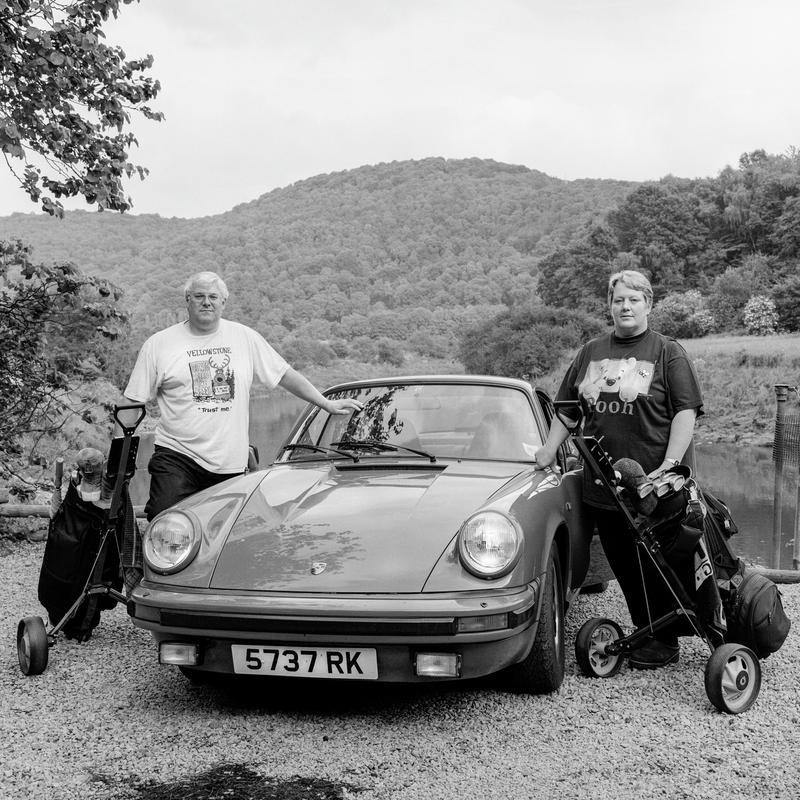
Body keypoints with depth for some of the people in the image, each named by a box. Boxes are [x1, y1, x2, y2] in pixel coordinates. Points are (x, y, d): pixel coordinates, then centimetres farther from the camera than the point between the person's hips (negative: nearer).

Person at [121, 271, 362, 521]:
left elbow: (285, 375, 17)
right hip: (177, 457, -2)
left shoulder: (245, 338, 10)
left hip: (231, 463, 2)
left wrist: (327, 404, 16)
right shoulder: (158, 344, 4)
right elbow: (133, 403, 5)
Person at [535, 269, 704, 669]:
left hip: (651, 486, -4)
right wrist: (549, 449, 9)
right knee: (623, 567, 11)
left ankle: (665, 643, 16)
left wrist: (669, 465, -16)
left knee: (655, 568, 3)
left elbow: (686, 412, -7)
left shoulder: (667, 352, -1)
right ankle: (644, 633, 24)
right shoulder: (590, 352, 12)